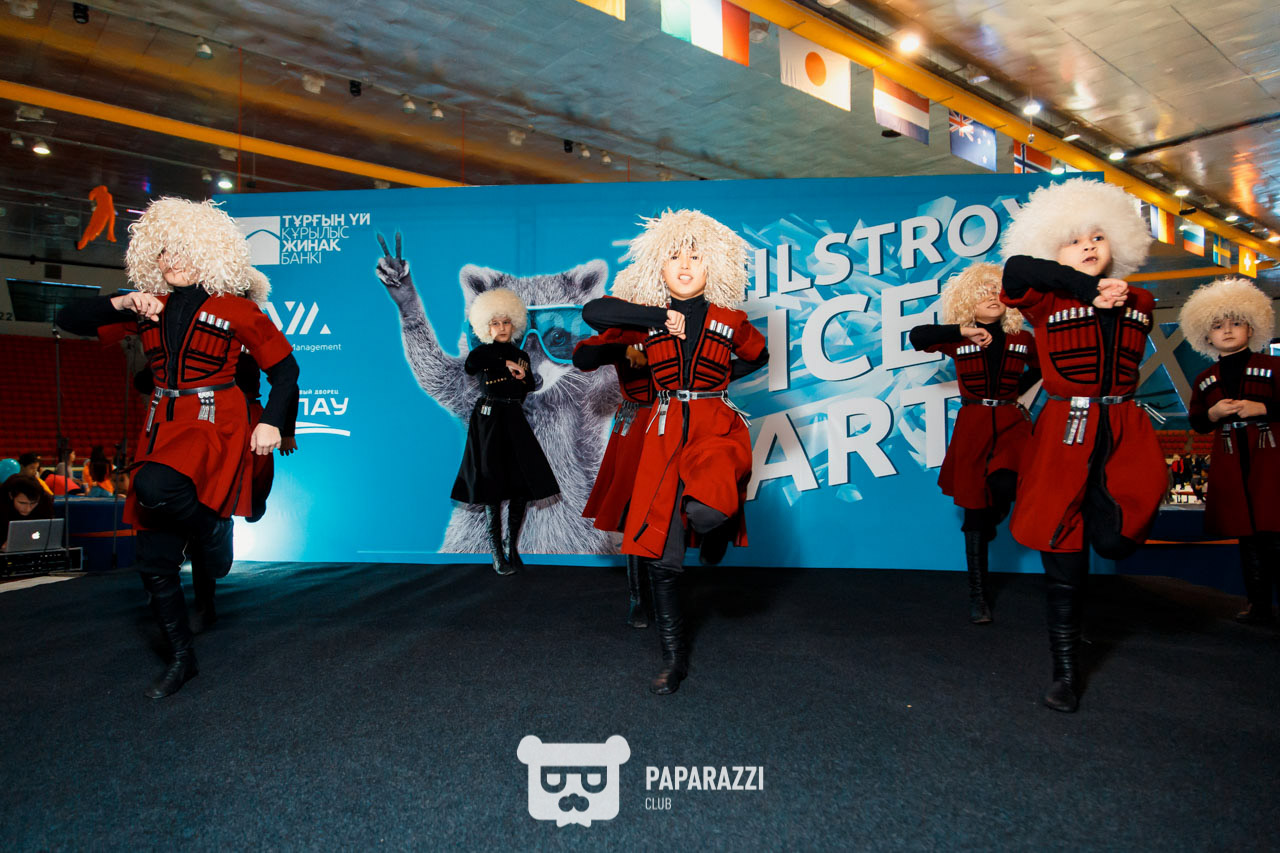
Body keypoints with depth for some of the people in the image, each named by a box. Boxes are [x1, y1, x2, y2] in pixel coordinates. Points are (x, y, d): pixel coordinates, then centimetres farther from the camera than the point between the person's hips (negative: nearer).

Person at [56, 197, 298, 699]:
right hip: (161, 427, 5)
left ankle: (210, 527, -4)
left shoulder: (234, 309, -2)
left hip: (213, 423, -5)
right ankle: (182, 659, 21)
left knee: (154, 486, -38)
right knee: (154, 559, 5)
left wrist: (271, 422, -12)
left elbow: (285, 367, 0)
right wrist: (122, 304, -6)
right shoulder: (150, 308, 10)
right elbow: (69, 320, 12)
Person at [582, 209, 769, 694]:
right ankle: (674, 659, 18)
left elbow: (758, 357, 24)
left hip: (716, 426, -1)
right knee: (661, 553, 1)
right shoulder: (649, 316, 6)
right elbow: (593, 312, -9)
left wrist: (716, 379, 13)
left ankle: (717, 528, 8)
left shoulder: (730, 320, 6)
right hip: (665, 431, 1)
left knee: (703, 512, -33)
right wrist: (663, 317, -9)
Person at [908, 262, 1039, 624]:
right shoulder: (958, 342, 0)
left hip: (1012, 422, 1)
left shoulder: (1022, 340, 7)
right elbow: (917, 337, -16)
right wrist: (963, 330, -21)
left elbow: (1040, 369, 26)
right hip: (973, 426, -1)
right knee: (974, 509, 2)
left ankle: (988, 526, 10)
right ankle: (978, 594, 13)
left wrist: (1018, 387, 11)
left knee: (1004, 484, -29)